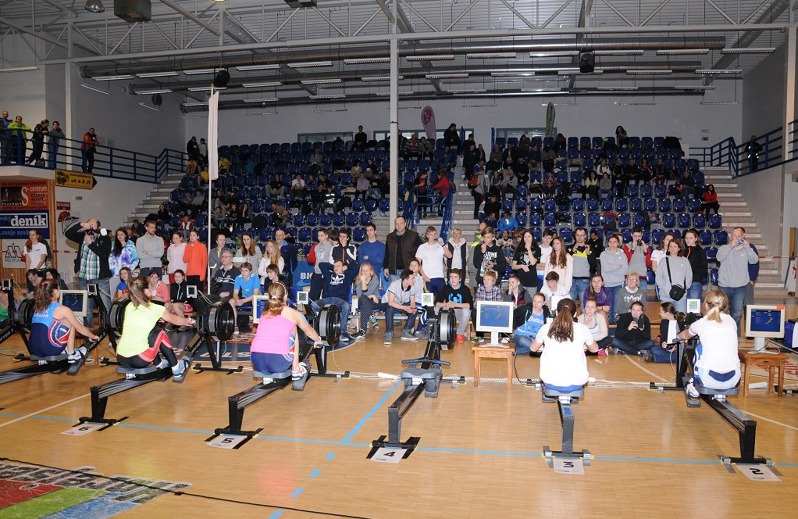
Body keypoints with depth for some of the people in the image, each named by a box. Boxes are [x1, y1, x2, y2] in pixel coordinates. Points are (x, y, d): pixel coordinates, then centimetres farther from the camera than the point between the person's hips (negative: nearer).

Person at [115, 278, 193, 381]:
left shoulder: (129, 307, 13)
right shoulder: (155, 308, 0)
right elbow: (174, 320, 19)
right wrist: (188, 321, 41)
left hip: (121, 359, 5)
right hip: (139, 361, -5)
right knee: (159, 333, 16)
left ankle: (159, 363, 36)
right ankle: (177, 370, 19)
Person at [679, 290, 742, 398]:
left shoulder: (701, 323, 6)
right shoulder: (731, 321, 12)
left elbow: (685, 335, 30)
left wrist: (678, 336, 56)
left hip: (709, 380, -3)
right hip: (733, 380, 3)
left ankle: (694, 388, 25)